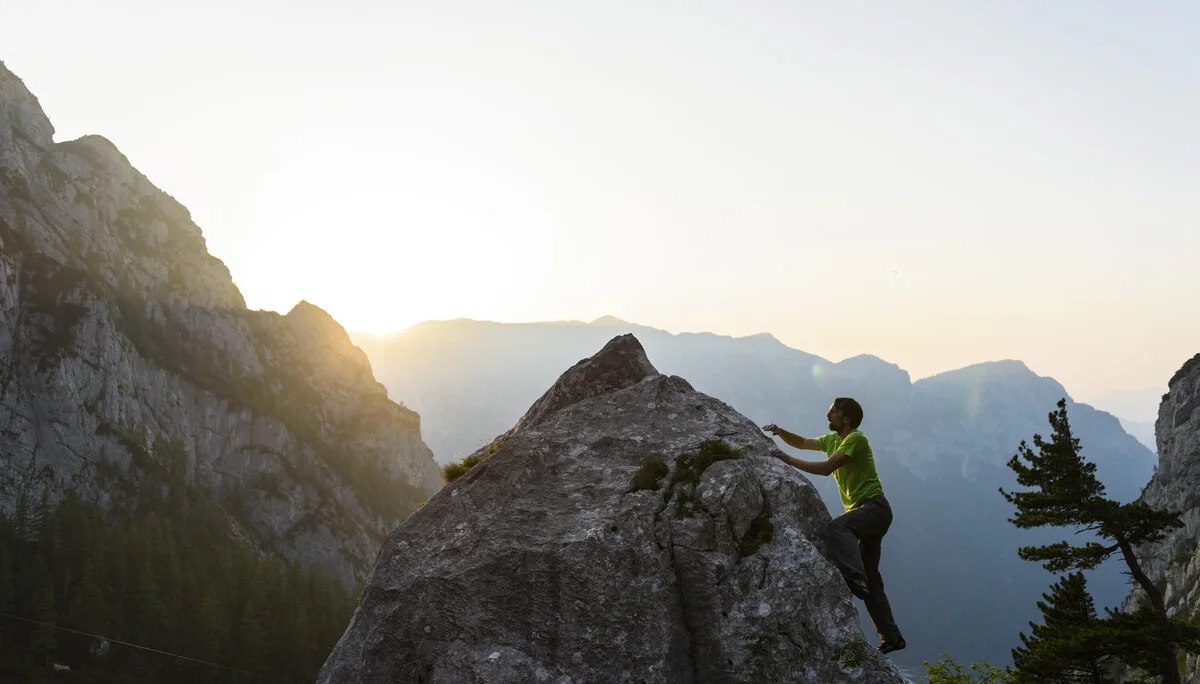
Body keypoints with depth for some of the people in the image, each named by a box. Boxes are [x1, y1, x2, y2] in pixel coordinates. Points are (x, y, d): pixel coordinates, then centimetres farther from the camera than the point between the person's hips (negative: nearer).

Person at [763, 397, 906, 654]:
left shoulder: (856, 439, -12)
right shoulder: (832, 439, 16)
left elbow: (827, 468, -21)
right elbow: (802, 443, 23)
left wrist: (790, 461, -20)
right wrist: (780, 432, 4)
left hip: (875, 507, -10)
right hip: (861, 512, 10)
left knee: (837, 526, -39)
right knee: (871, 579, 10)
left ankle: (854, 578, -56)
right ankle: (891, 637, 15)